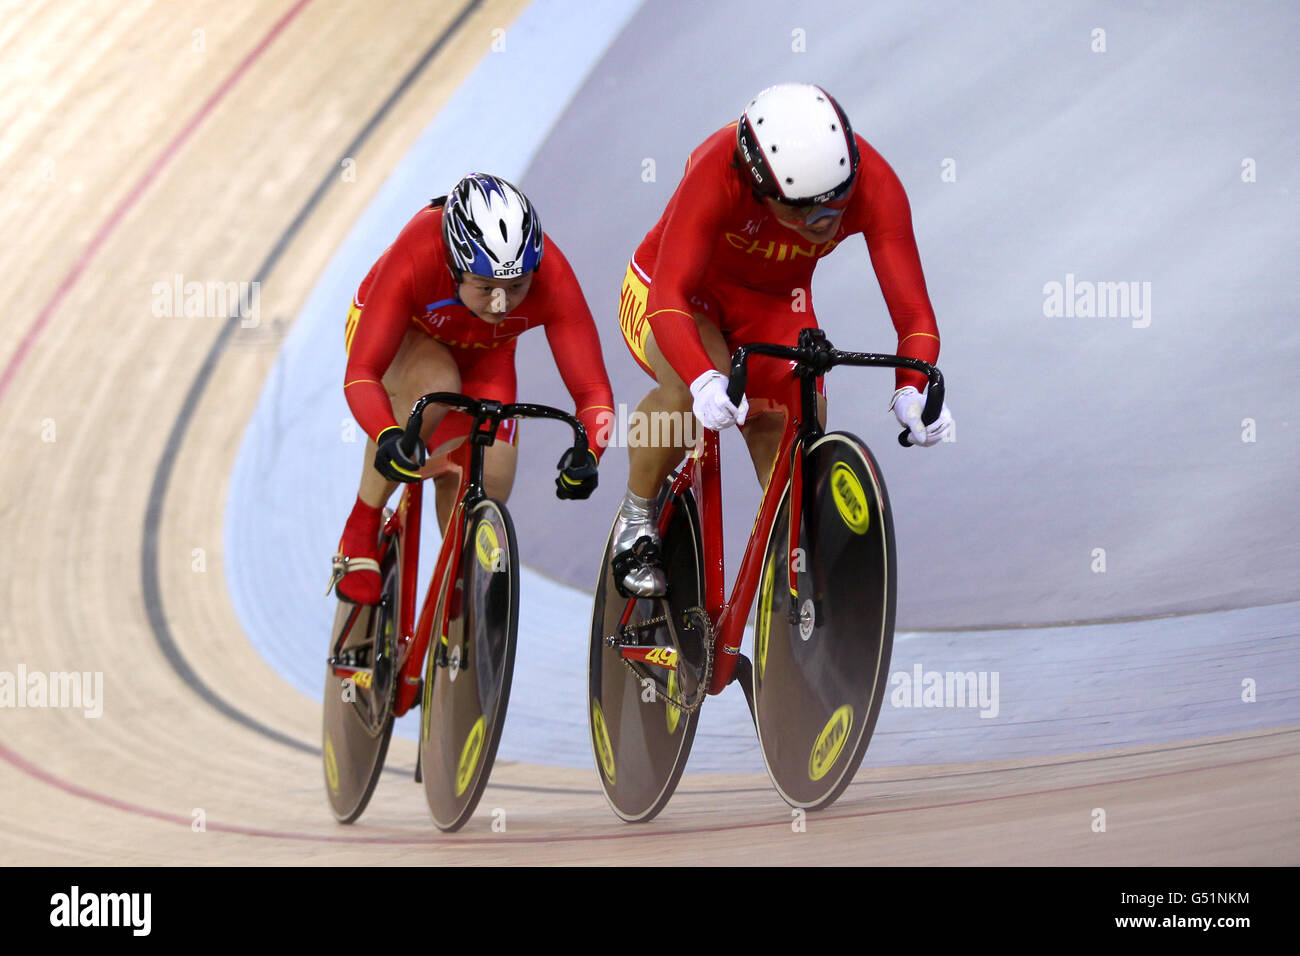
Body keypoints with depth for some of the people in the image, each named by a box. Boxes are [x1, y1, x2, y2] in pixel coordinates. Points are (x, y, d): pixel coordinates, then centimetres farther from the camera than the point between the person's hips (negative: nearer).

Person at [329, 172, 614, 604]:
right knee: (435, 386, -37)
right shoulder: (414, 259, -41)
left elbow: (592, 391, -35)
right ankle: (361, 532, -18)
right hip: (404, 335, -3)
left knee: (489, 487, -15)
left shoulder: (551, 279, -35)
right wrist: (388, 437, -61)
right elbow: (361, 375, -42)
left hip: (481, 356, 3)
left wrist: (587, 454, -55)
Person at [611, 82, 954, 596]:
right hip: (680, 295, -3)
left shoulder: (874, 185, -30)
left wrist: (912, 390, -54)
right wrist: (705, 381, -65)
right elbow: (670, 303, -46)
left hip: (773, 307, 3)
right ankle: (636, 522, -8)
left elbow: (912, 308, -33)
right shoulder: (717, 174, -38)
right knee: (693, 390, -34)